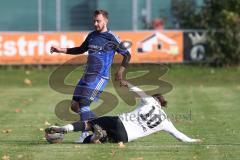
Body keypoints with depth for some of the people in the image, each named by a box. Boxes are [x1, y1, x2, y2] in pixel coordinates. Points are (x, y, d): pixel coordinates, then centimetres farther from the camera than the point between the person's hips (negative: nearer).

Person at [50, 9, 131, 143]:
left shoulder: (111, 38, -7)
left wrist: (120, 71, -11)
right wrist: (61, 50, 24)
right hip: (87, 75, 8)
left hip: (100, 77, -8)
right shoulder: (92, 36, 14)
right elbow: (81, 49, 29)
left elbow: (127, 55, -2)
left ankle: (86, 134, -9)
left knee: (84, 104, -17)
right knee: (75, 105, 4)